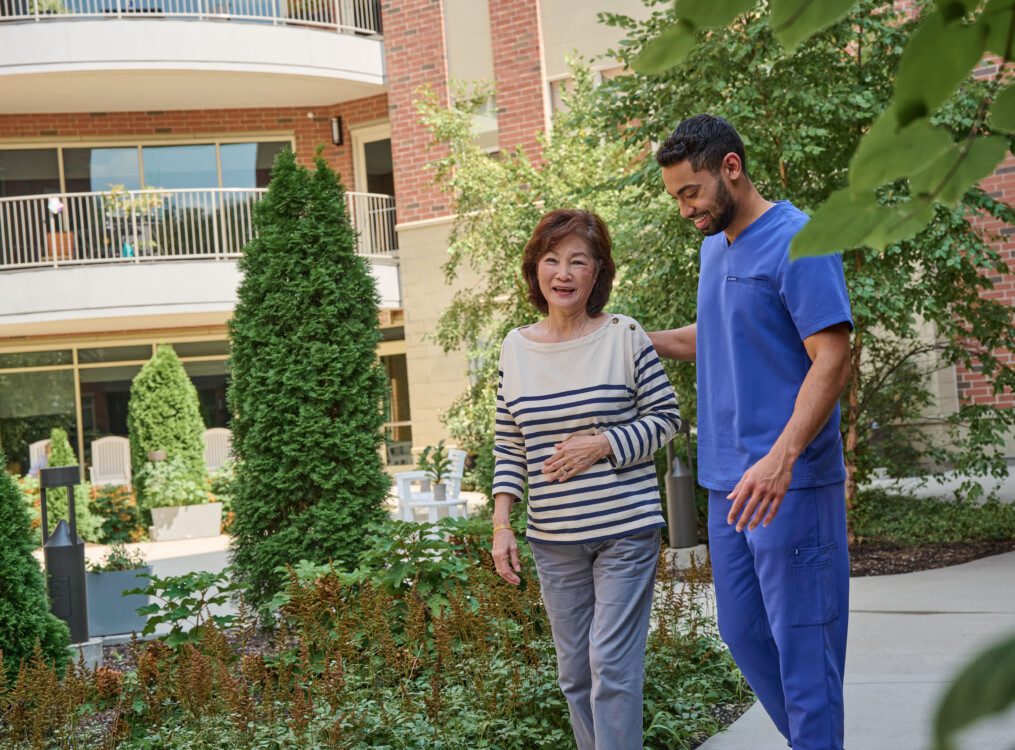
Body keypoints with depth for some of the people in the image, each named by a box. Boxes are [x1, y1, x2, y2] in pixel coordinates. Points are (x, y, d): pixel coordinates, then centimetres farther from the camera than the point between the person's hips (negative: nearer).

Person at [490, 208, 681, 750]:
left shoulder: (624, 337, -5)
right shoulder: (516, 348, 6)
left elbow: (665, 417, -1)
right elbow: (508, 446, 10)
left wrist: (603, 445, -15)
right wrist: (501, 525, 3)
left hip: (625, 529, -4)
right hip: (553, 538, 4)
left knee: (612, 665, -6)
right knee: (573, 672, 11)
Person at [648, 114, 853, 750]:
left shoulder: (797, 241, -13)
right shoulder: (716, 246, 14)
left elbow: (832, 357, -19)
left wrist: (781, 458, -30)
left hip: (790, 483, -9)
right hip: (728, 482, 9)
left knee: (802, 639, -2)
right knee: (744, 633, 16)